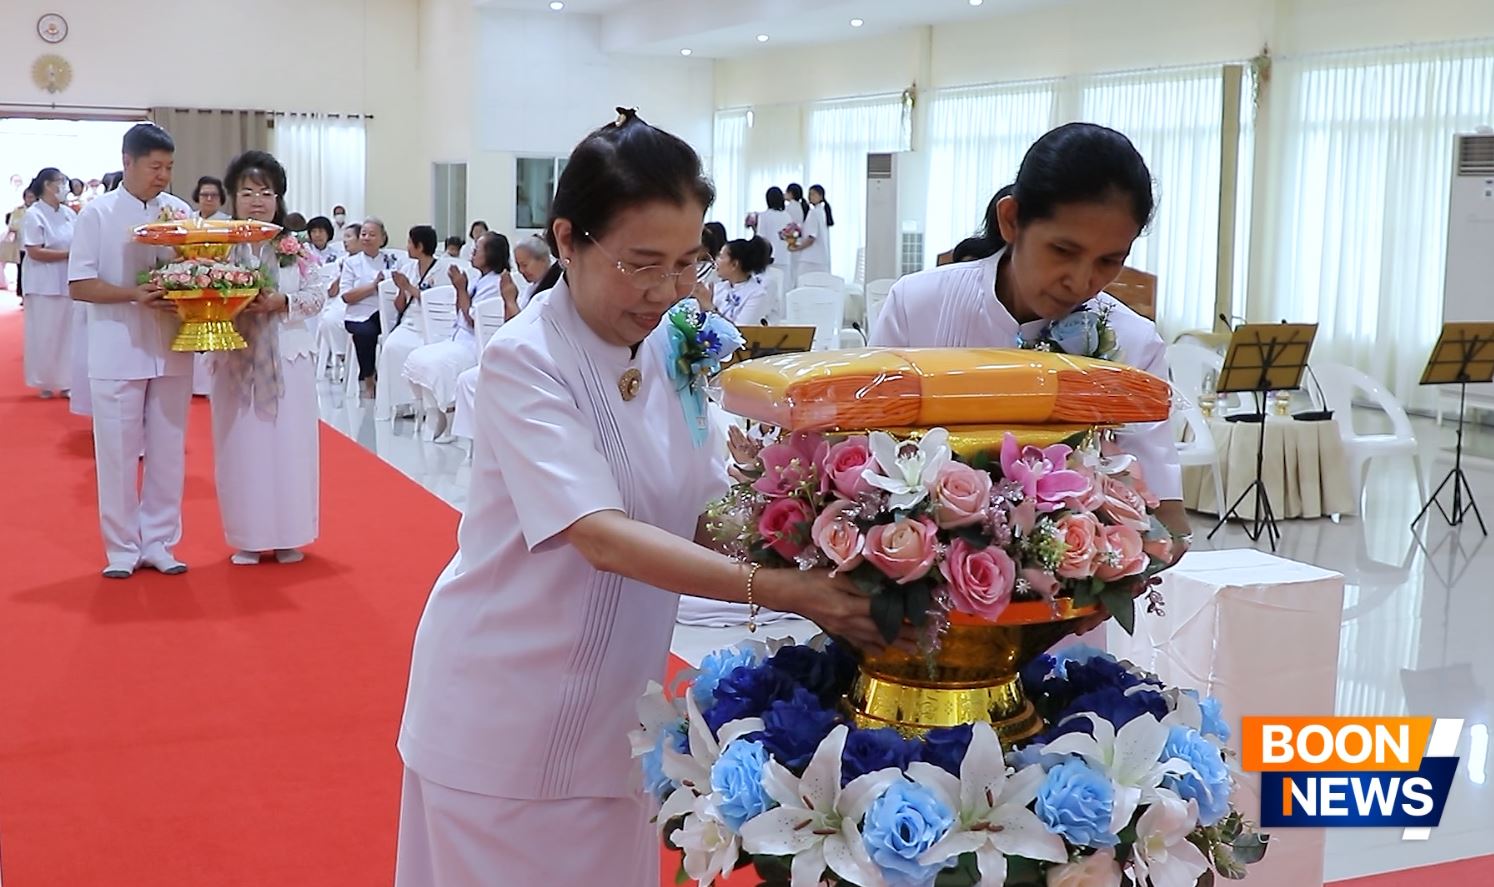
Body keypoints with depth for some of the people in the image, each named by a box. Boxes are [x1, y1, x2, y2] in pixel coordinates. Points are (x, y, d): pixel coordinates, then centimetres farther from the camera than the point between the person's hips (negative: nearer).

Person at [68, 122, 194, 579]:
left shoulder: (181, 212, 4)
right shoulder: (97, 214, -4)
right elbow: (79, 285, -7)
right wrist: (133, 294, -21)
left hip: (171, 351, 3)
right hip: (118, 353, -3)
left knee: (168, 450, 9)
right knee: (118, 452, 4)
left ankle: (158, 541, 21)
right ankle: (123, 547, 15)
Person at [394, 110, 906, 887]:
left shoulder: (673, 350, -1)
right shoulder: (523, 362, -20)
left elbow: (709, 509, -2)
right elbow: (602, 536, -30)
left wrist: (811, 560, -20)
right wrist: (778, 589, -38)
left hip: (614, 707, 6)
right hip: (507, 710, -6)